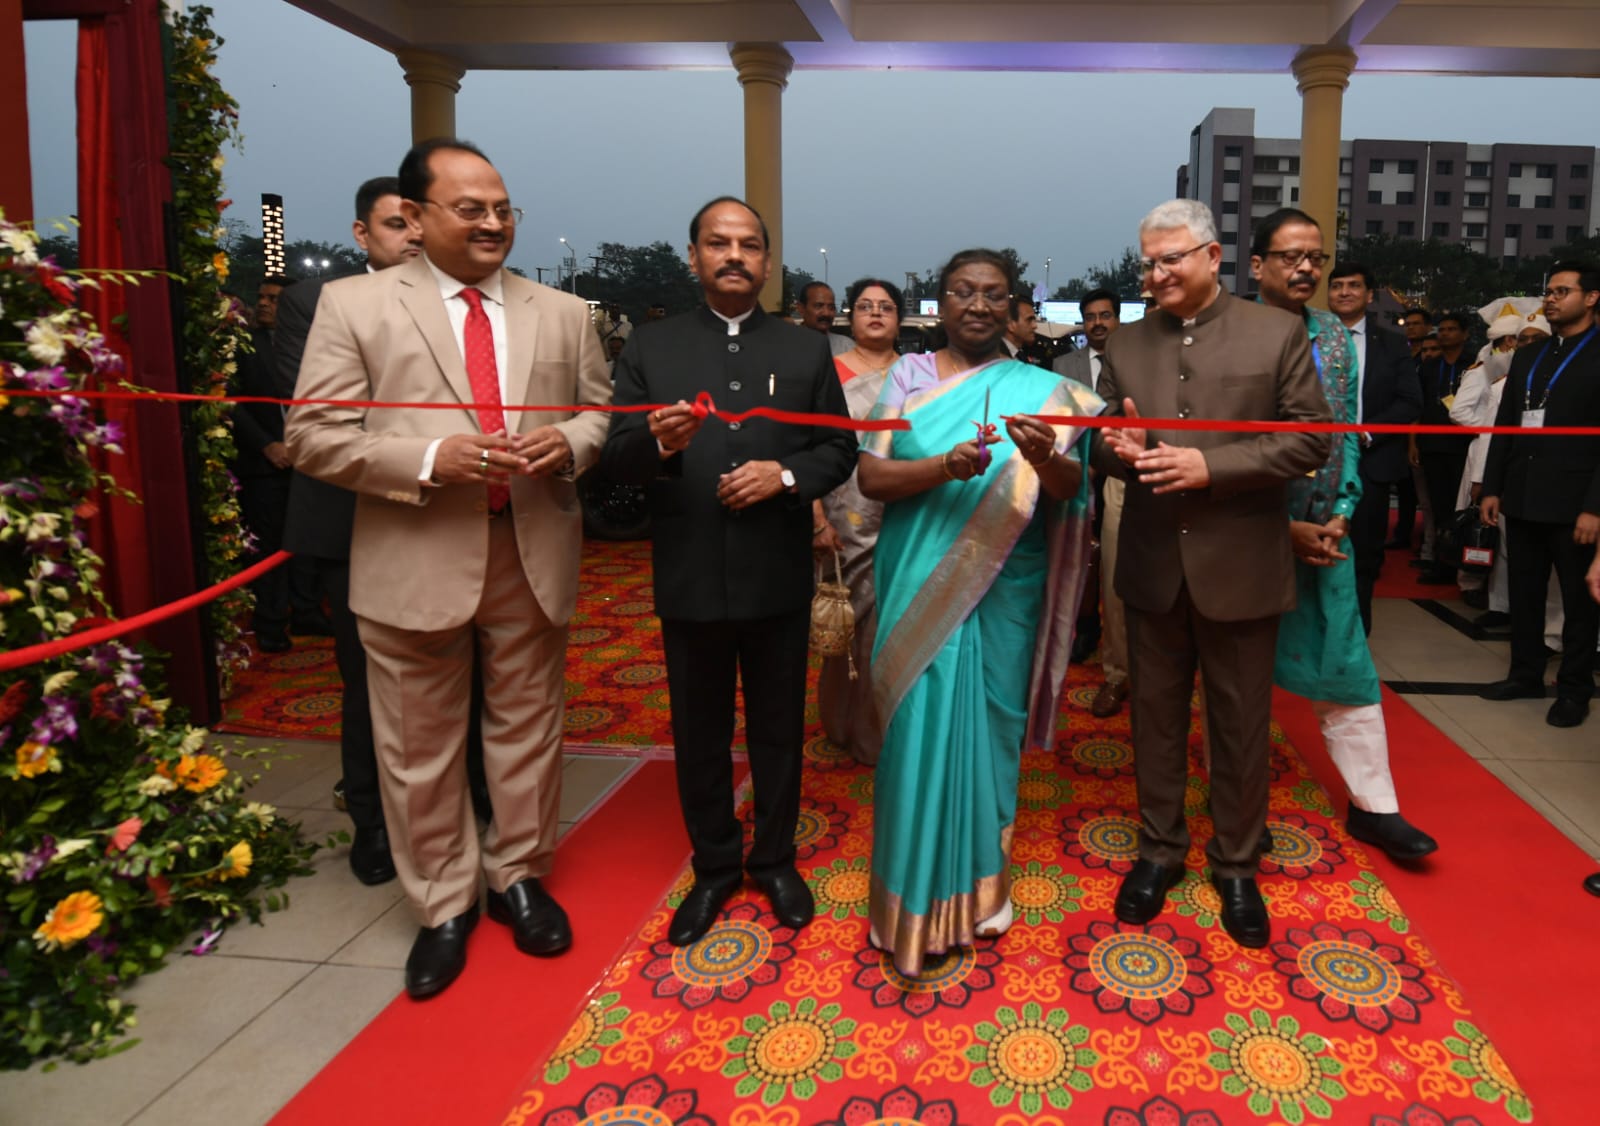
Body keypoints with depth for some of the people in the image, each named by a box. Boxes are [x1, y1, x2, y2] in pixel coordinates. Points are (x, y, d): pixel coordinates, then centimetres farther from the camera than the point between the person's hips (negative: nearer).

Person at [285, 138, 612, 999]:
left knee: (528, 731, 15)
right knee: (421, 749, 9)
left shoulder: (563, 313, 9)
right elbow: (313, 435, -5)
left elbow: (599, 412, 13)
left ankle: (519, 877, 36)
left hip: (534, 553, 3)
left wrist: (566, 444, -11)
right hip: (415, 561, -2)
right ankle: (443, 906, 29)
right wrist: (430, 459, -19)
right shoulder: (354, 305, -1)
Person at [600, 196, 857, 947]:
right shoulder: (650, 347, 3)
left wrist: (786, 474, -16)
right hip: (690, 582, 0)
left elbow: (840, 450, 4)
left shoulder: (807, 350, 6)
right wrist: (659, 442, -26)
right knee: (699, 736, 13)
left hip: (778, 580, 1)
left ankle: (774, 860, 34)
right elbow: (615, 459, -4)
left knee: (778, 730, 14)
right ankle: (714, 867, 32)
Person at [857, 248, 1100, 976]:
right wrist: (945, 466, -25)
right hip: (921, 589, 0)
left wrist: (1045, 458, -30)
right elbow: (871, 476, -7)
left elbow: (1070, 490, -7)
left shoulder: (1041, 391, 2)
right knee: (924, 729, 1)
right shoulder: (908, 377, 2)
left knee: (987, 729, 11)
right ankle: (922, 891, 19)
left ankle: (978, 882, 31)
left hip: (1004, 591, 1)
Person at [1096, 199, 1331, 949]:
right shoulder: (1125, 345, 7)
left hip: (1239, 564, -3)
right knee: (1155, 715, 14)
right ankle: (1159, 850, 31)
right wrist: (1118, 449, -16)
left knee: (1240, 724, 10)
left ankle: (1236, 865, 28)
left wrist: (1212, 466, -19)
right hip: (1153, 564, 3)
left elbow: (1312, 439, -8)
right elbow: (1104, 441, 9)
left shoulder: (1277, 333, -3)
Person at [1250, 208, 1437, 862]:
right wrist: (1284, 527, -13)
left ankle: (1373, 806, 20)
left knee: (1347, 668, 8)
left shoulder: (1338, 337, 7)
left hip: (1323, 531, 5)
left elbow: (1349, 434, 9)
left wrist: (1342, 514, -4)